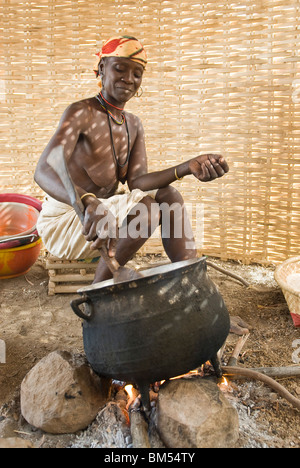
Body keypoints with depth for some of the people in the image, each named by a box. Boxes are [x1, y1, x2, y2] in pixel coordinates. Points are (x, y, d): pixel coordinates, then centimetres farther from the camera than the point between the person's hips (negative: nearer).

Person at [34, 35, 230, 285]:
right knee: (149, 206, -26)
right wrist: (90, 203, -52)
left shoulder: (134, 125, 7)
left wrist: (187, 167, -22)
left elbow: (137, 181, -6)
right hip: (62, 225, -7)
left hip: (104, 210, 7)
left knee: (168, 194, -10)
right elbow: (44, 171, -31)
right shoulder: (82, 113, -16)